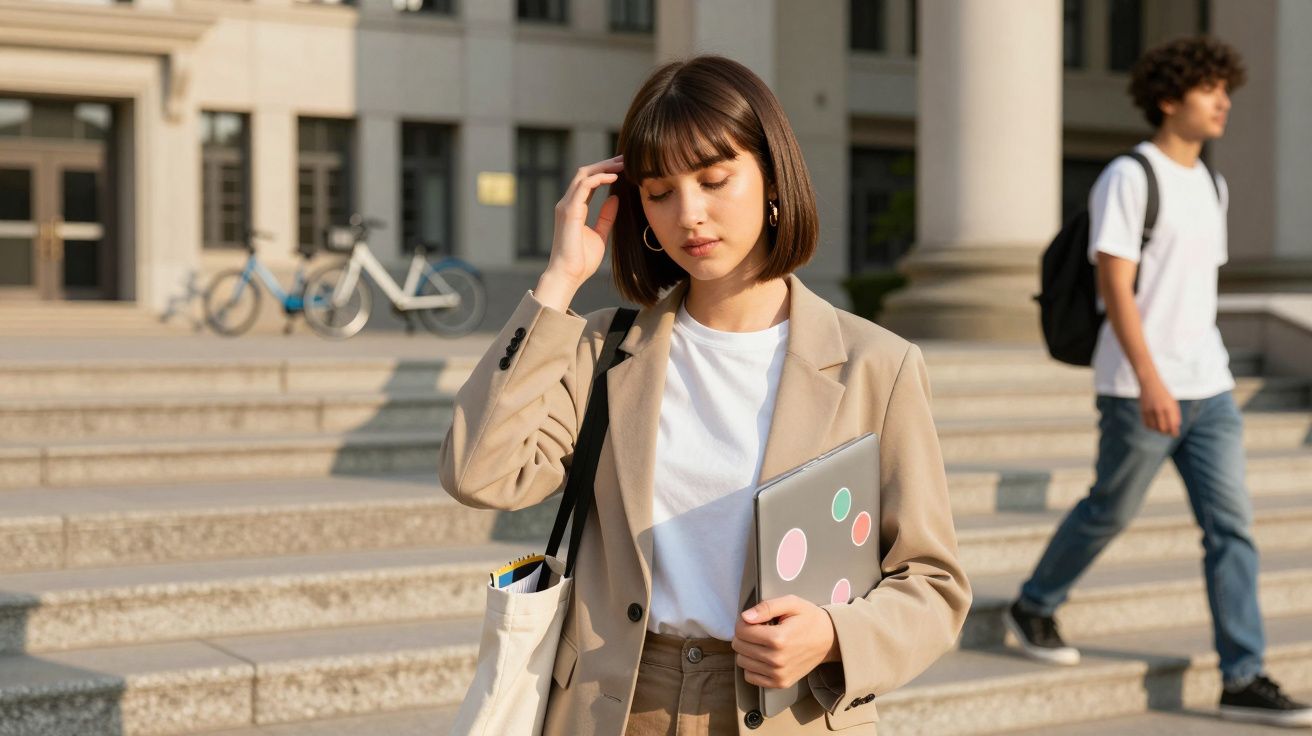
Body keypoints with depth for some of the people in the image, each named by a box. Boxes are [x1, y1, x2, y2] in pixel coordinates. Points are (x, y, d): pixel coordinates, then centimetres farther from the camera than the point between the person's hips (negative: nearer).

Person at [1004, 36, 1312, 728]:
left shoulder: (1211, 185, 13)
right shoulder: (1128, 178, -11)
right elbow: (1114, 285, -18)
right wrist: (1149, 378, -26)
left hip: (1208, 389, 7)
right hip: (1142, 390, -7)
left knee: (1232, 525, -1)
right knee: (1110, 512, 8)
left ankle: (1243, 679, 1)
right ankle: (1032, 608, 32)